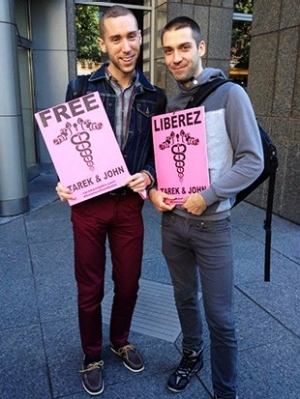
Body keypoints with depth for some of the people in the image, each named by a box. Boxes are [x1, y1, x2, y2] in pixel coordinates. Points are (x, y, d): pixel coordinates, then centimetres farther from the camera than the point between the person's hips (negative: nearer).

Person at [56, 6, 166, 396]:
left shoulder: (154, 96, 3)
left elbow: (159, 151, 8)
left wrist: (148, 174, -12)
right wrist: (63, 181, -14)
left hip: (129, 204, 2)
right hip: (88, 203, -1)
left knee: (128, 284, 16)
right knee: (90, 289, 12)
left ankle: (121, 341, 45)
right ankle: (92, 357, 36)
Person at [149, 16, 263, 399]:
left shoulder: (229, 94, -8)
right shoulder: (169, 104, 8)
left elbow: (252, 160, -12)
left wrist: (207, 196, -18)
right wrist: (153, 189, -3)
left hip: (211, 223, -4)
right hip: (172, 220, 5)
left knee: (220, 316, 4)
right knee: (185, 297, 20)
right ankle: (191, 355, 45)